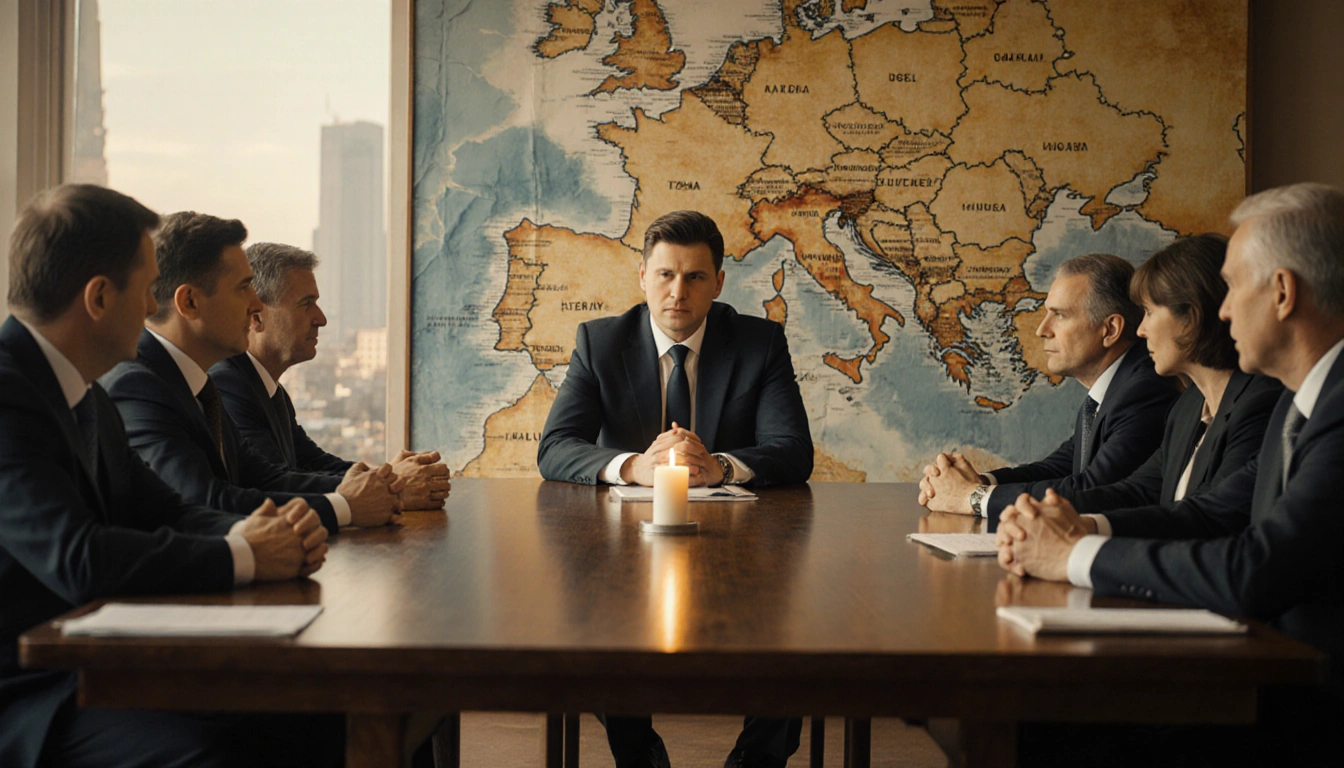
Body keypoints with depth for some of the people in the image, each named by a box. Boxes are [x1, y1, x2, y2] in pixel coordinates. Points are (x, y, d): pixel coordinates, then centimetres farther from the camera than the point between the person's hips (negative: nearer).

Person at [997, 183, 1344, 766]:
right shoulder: (1296, 404, 13)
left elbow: (1252, 574, -28)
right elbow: (1213, 513, 16)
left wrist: (1078, 555, -15)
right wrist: (1081, 529, -3)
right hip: (1272, 681, 8)